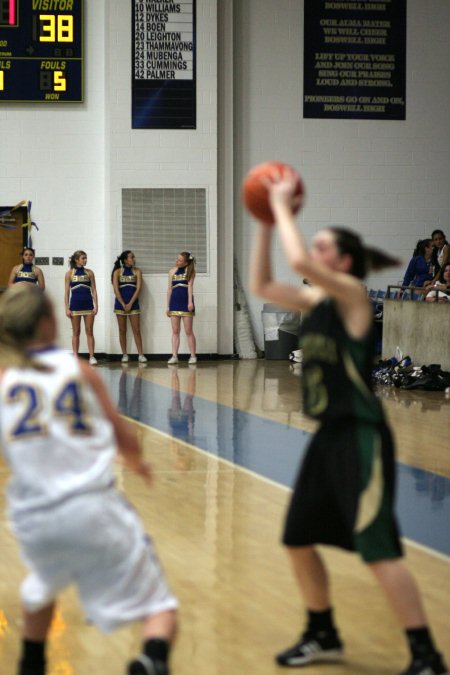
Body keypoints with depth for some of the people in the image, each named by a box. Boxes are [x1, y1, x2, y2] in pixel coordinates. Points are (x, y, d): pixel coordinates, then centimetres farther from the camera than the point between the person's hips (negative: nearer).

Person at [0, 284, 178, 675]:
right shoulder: (78, 369, 4)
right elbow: (126, 440, 8)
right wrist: (138, 463, 30)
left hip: (33, 521, 3)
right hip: (93, 509, -3)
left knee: (42, 590, 37)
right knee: (159, 608, 0)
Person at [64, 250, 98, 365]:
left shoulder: (89, 273, 4)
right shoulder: (70, 273, 1)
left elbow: (94, 290, 5)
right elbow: (66, 292, 1)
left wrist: (96, 306, -3)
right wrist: (67, 308, -5)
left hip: (88, 305, 1)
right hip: (75, 305, -1)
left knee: (89, 332, 1)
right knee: (76, 333, 5)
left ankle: (92, 357, 2)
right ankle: (75, 357, 8)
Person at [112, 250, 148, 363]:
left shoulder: (137, 271, 3)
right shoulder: (118, 272, -1)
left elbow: (138, 288, -4)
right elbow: (116, 290, -6)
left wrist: (130, 304, -11)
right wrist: (123, 304, -12)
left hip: (133, 304, 1)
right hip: (120, 304, -1)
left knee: (137, 330, -2)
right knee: (122, 330, 3)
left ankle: (141, 354, -3)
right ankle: (125, 355, 8)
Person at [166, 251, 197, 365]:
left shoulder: (190, 271, 0)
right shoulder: (172, 271, 10)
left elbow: (190, 286, -11)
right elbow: (169, 289, 12)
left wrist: (190, 301, -21)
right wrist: (168, 306, 10)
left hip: (186, 302, -4)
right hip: (174, 302, 4)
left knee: (188, 331, -1)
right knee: (175, 331, 3)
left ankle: (193, 356, 6)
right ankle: (174, 356, 2)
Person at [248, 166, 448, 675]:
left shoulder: (352, 294, -12)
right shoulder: (316, 302, 11)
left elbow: (298, 261, -27)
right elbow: (261, 285, 16)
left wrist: (284, 207, -13)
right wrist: (266, 223, 8)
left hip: (361, 437, -9)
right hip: (329, 435, 9)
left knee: (378, 548, -12)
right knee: (297, 539, 15)